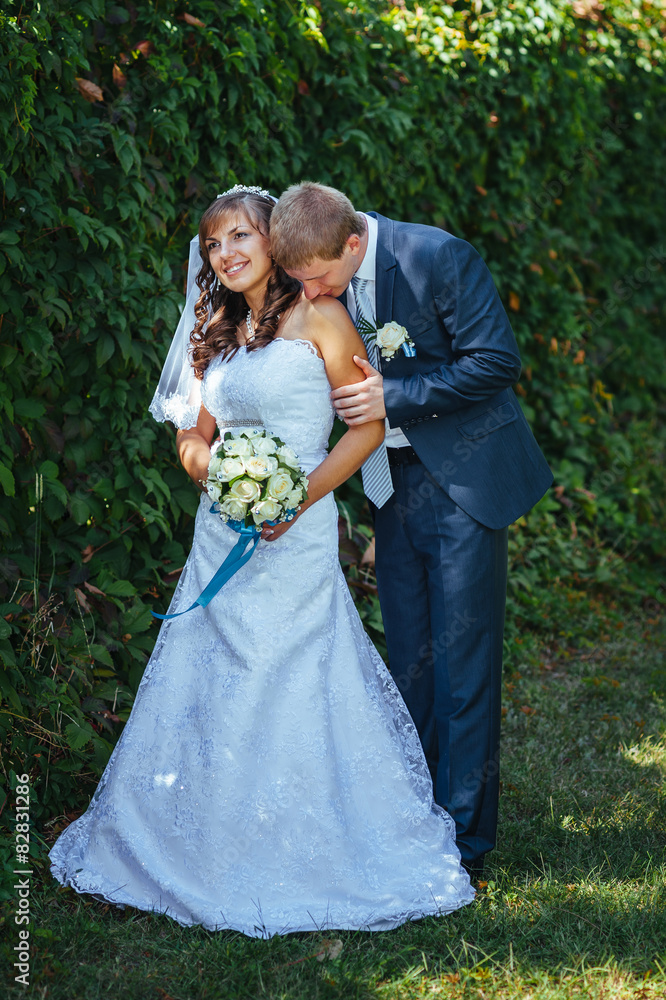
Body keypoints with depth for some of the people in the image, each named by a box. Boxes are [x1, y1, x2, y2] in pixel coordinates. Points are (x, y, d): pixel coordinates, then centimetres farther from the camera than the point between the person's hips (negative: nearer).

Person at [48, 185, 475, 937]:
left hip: (294, 535, -6)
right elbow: (192, 438, 15)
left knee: (287, 693, -4)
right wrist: (215, 468, -8)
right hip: (220, 532, 6)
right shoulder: (215, 333, 14)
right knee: (204, 689, 8)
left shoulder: (318, 318, -4)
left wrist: (300, 496, -17)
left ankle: (312, 858, 9)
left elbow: (369, 424, -6)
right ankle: (213, 851, 21)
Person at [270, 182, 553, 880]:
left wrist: (393, 397, -22)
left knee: (462, 657, -3)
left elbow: (496, 360, -18)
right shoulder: (319, 281, -2)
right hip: (392, 481, 6)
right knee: (408, 654, 11)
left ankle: (463, 839, 6)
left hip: (463, 476, -6)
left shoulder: (438, 257, -20)